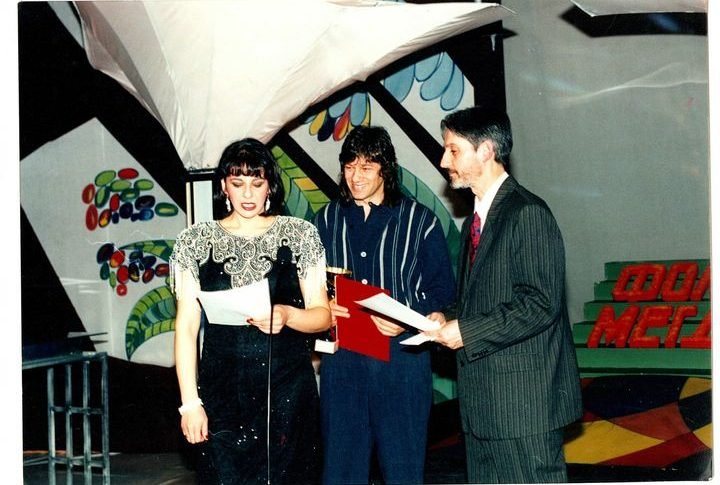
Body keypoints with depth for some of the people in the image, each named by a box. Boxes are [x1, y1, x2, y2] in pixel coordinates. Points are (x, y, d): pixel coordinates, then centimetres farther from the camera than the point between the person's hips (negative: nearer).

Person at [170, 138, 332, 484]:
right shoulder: (195, 241, 5)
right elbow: (186, 327, 3)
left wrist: (287, 315, -18)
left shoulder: (300, 234, 5)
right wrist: (190, 402, -4)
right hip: (223, 391, 0)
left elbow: (322, 315, 3)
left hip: (287, 389, 0)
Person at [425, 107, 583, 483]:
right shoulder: (475, 221, 19)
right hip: (483, 400, 9)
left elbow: (540, 303, -19)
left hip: (525, 399, -9)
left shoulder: (528, 212, -12)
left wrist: (467, 333, -17)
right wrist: (448, 322, 3)